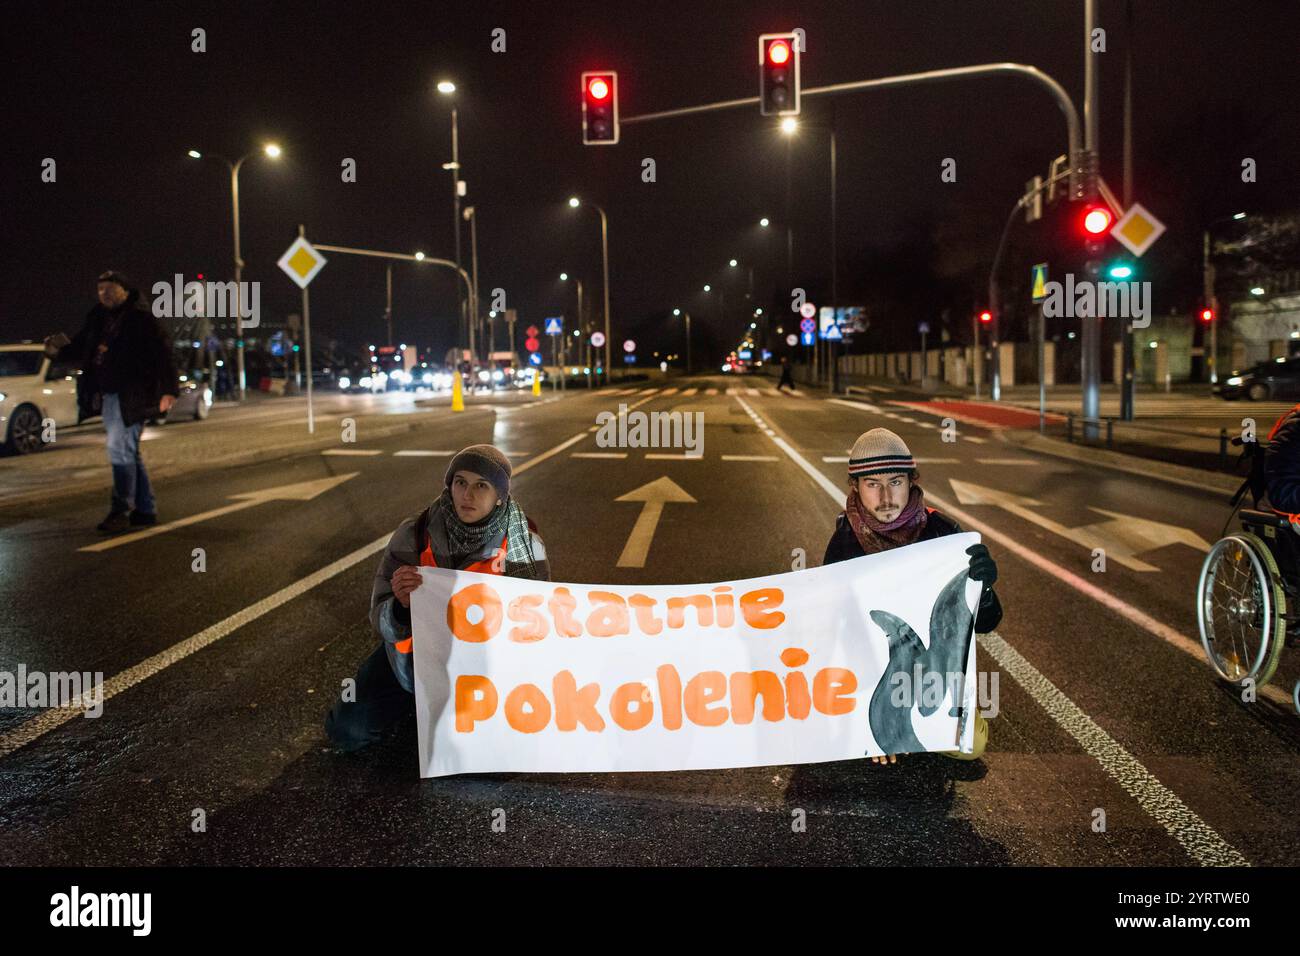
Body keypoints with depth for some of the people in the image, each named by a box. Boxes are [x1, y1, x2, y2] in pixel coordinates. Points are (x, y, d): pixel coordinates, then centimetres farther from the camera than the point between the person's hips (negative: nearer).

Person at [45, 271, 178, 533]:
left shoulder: (141, 318, -7)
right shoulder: (97, 319, 14)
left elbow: (162, 352, -13)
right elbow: (79, 350, 19)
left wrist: (169, 389, -20)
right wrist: (57, 351, -2)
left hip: (131, 397, -8)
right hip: (107, 396, 8)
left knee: (120, 450, -12)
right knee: (128, 453, 12)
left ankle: (120, 512, -7)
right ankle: (145, 510, 20)